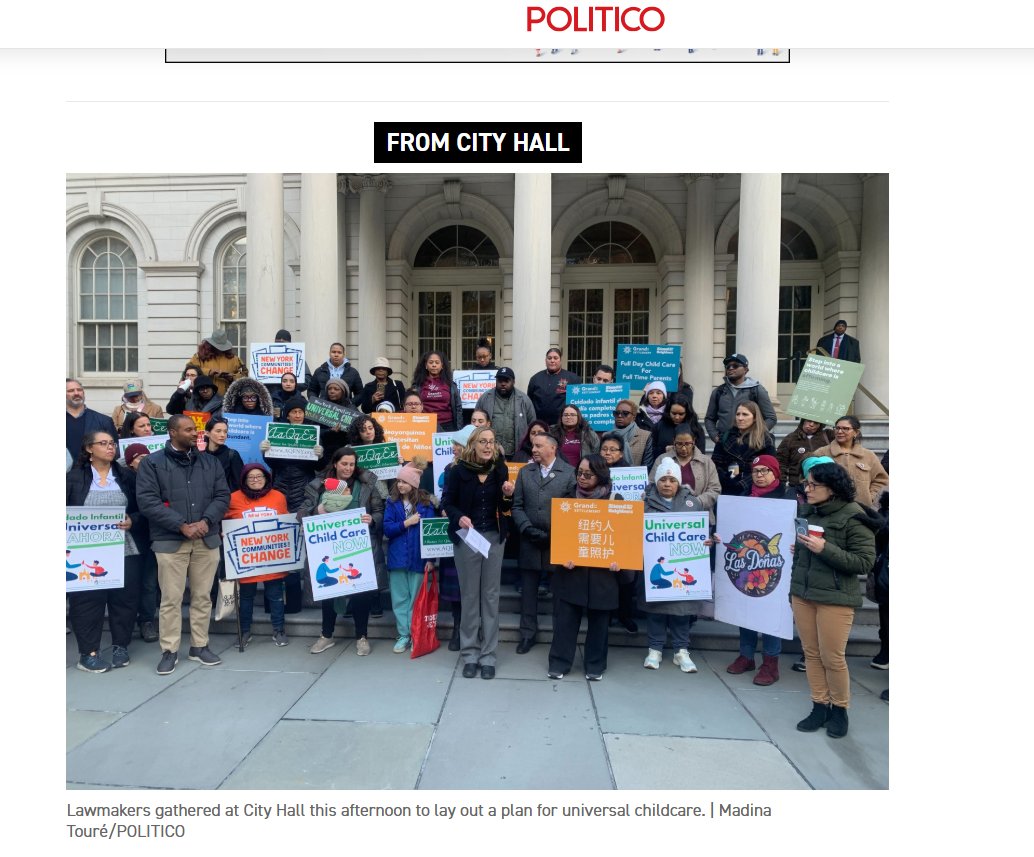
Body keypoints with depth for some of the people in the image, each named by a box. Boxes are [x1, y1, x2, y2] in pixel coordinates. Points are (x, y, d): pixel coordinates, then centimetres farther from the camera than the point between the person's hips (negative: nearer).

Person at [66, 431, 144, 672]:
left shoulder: (127, 476, 8)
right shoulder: (73, 477, 4)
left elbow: (142, 509, 7)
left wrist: (132, 521, -11)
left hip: (124, 550, 2)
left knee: (124, 598, 6)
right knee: (87, 600, 3)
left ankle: (120, 646, 20)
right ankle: (88, 653, 15)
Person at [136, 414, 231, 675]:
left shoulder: (210, 462, 10)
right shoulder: (152, 463, 0)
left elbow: (222, 496, 5)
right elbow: (147, 501, -9)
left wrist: (206, 521, -12)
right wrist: (182, 525, -16)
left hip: (207, 540, 3)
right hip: (170, 541, -3)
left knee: (203, 596, 10)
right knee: (171, 599, 3)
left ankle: (200, 646, 23)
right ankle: (170, 651, 18)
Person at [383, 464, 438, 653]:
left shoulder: (425, 503, -3)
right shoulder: (391, 502, 2)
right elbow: (387, 529, -3)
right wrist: (406, 523, -15)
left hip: (418, 558, -2)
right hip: (397, 558, 2)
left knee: (416, 599, 8)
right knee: (399, 599, 10)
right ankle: (403, 635, 22)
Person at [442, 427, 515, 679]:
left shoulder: (499, 470, 1)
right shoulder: (458, 471, -8)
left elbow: (502, 508, 8)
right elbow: (447, 502, -3)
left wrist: (508, 495, -12)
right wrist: (459, 517, -21)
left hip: (494, 537, 2)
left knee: (491, 595, 8)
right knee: (470, 595, 8)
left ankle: (488, 654, 19)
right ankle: (469, 653, 22)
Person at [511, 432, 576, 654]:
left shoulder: (571, 473, -3)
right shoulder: (525, 472, 10)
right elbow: (517, 506, 6)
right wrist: (528, 529, -8)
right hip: (530, 542, 3)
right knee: (528, 590, 11)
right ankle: (528, 633, 26)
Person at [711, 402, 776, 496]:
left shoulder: (765, 440, 4)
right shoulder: (725, 437, 13)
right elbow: (715, 464, 8)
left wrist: (744, 484, -14)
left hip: (752, 492, -3)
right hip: (726, 490, 3)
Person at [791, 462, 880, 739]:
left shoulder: (854, 517, -12)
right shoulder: (808, 513, 8)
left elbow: (865, 562, -15)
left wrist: (825, 549, -23)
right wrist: (793, 589, 15)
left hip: (835, 599, -6)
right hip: (803, 595, 6)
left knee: (832, 658, 3)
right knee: (811, 653, 11)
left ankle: (840, 709, 24)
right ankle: (819, 706, 25)